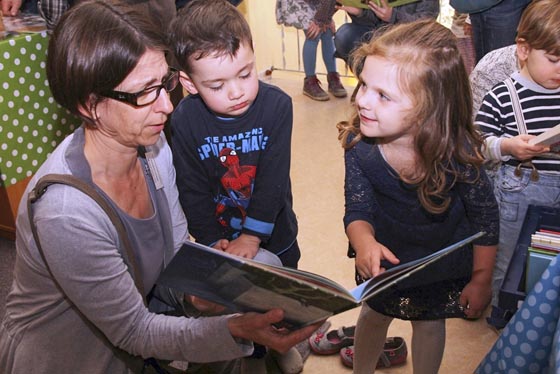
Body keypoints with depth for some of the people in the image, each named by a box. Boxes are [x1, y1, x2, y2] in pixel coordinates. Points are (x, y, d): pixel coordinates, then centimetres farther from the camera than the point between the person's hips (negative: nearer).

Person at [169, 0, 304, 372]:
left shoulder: (276, 105, -23)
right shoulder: (184, 121, -21)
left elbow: (274, 178, -22)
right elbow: (192, 189, -13)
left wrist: (252, 236, -22)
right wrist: (212, 240, -14)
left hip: (273, 231, 0)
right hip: (220, 234, 0)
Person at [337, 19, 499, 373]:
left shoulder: (457, 155, -34)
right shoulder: (358, 144, -27)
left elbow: (486, 218, -17)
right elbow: (358, 209, -18)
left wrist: (481, 280, -8)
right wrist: (364, 242, -41)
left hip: (443, 265, -2)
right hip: (383, 257, 2)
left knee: (429, 324, 23)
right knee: (373, 316, 25)